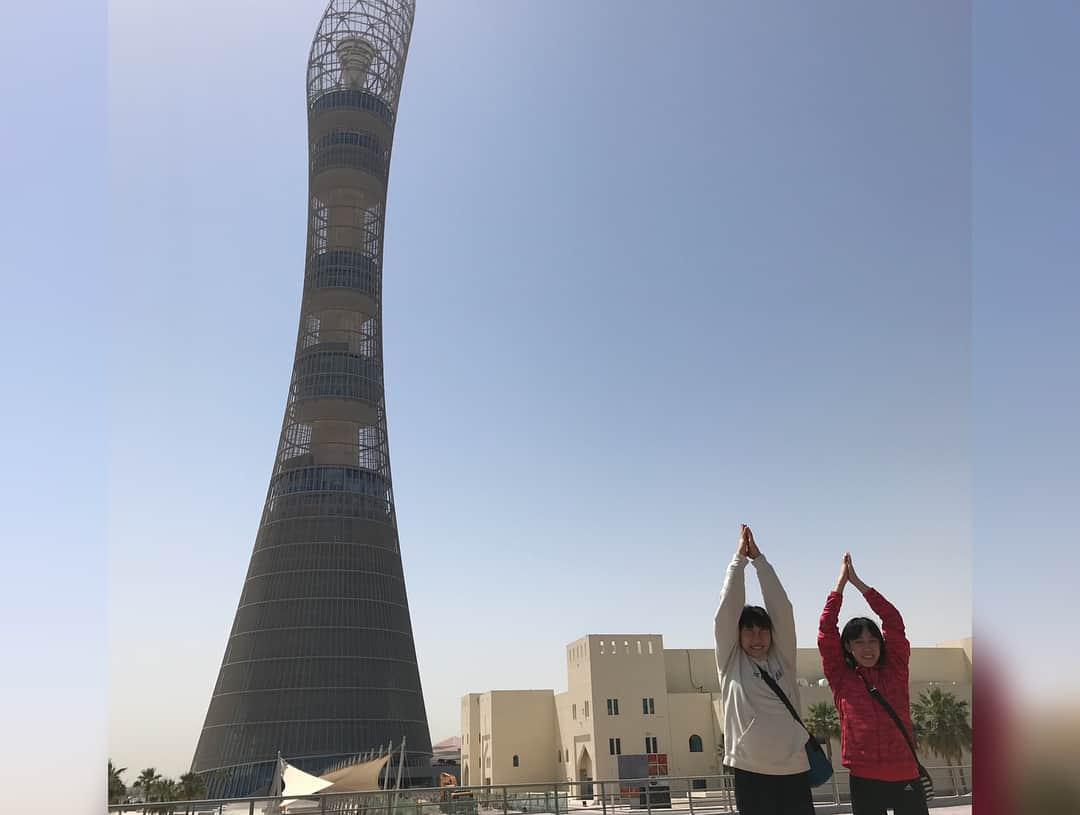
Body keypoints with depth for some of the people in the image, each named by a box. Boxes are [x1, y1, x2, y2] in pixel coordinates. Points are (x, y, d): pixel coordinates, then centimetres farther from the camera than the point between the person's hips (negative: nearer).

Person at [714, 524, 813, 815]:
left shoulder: (783, 658, 10)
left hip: (794, 770, 3)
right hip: (751, 773, -2)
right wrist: (739, 559, 1)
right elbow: (727, 609, -3)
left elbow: (782, 608, 3)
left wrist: (759, 558, 1)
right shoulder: (731, 662, 4)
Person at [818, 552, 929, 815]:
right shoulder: (841, 677, 2)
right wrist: (841, 582, -1)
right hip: (864, 778, -1)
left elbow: (894, 622, 0)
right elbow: (826, 630, -5)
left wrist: (858, 582, 0)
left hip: (906, 774, 1)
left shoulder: (895, 671, 5)